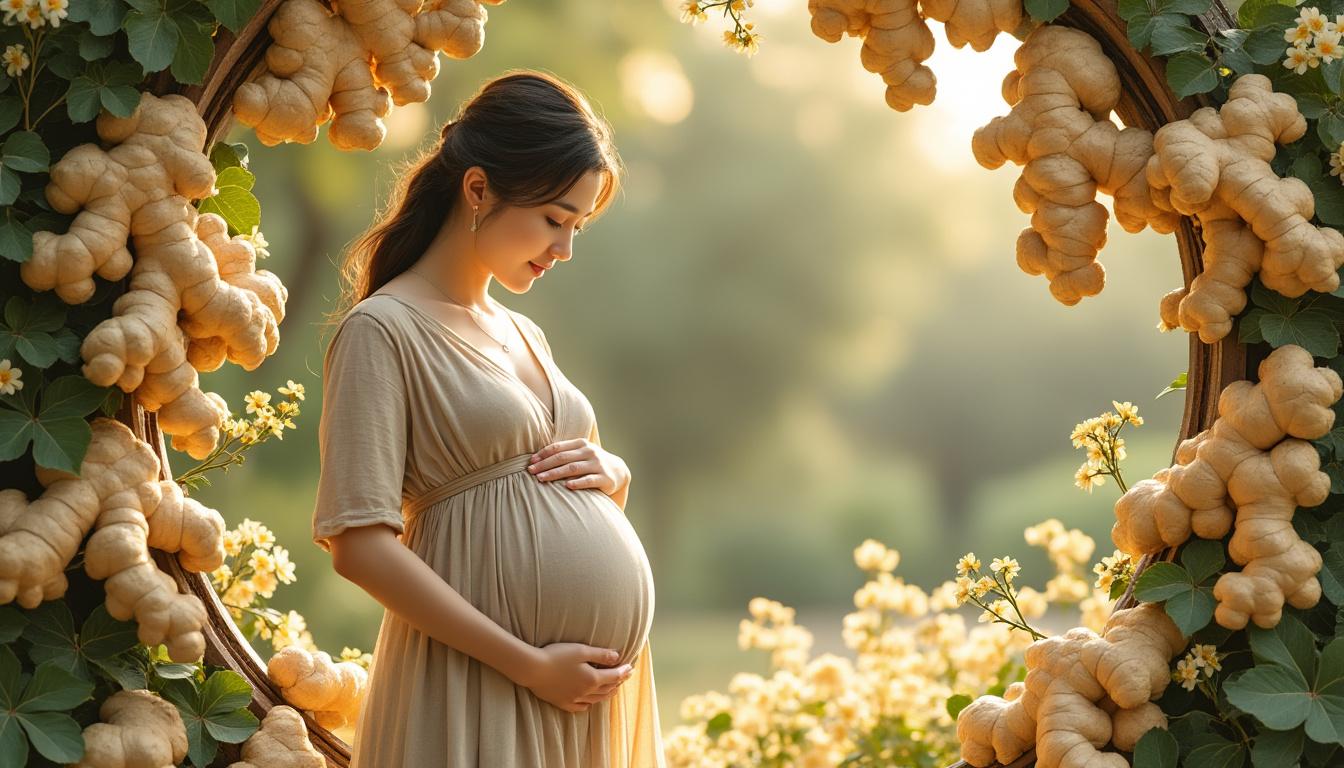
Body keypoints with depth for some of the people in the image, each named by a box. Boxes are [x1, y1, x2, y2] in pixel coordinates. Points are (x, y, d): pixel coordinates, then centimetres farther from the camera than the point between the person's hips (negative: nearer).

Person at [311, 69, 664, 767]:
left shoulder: (522, 334, 15)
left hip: (602, 675, 7)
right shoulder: (382, 330, -8)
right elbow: (359, 545, -16)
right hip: (485, 684, -7)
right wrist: (530, 665, -18)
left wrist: (610, 472, 2)